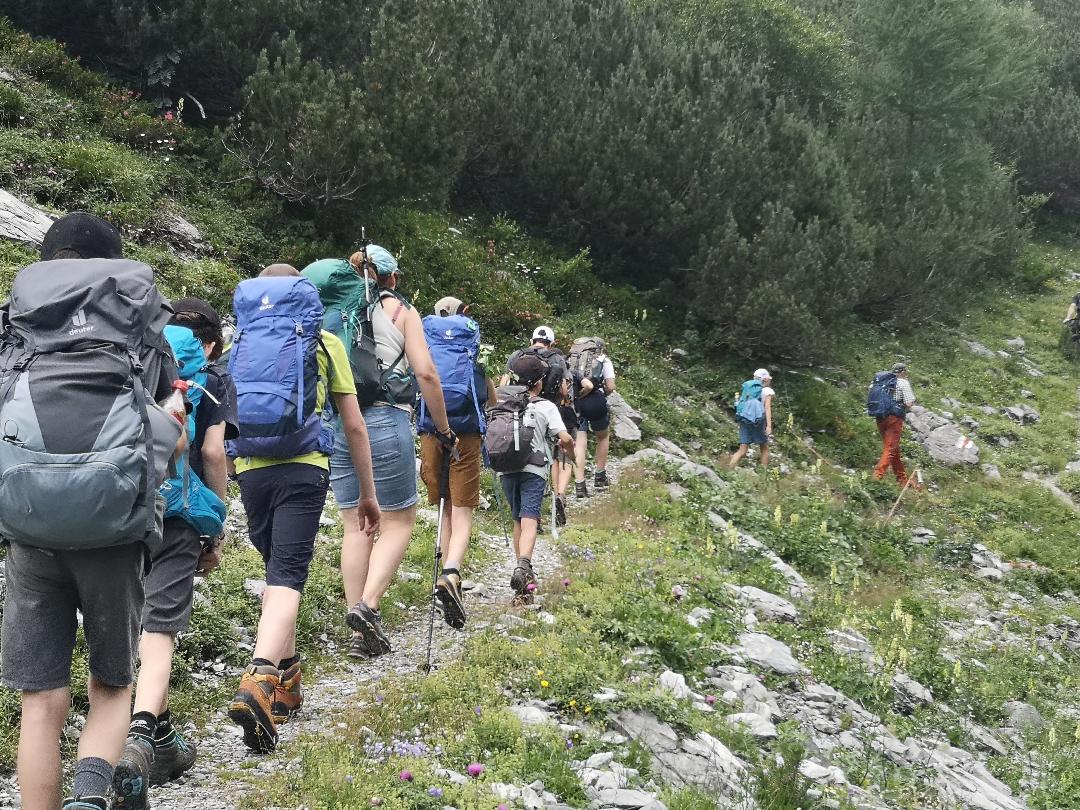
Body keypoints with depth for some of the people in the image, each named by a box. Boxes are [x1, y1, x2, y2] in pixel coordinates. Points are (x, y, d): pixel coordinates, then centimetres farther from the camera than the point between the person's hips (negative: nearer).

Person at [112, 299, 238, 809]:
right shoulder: (215, 381, 13)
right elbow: (212, 451, 1)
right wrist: (217, 532, 5)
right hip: (175, 513, -4)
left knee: (133, 624, 16)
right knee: (159, 626, -9)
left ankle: (162, 739, 22)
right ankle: (139, 739, -29)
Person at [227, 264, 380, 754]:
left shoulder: (240, 341, 16)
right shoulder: (324, 342, 11)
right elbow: (354, 426, 9)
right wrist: (367, 492, 16)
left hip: (252, 470, 3)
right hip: (303, 468, -3)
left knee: (279, 568, 19)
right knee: (287, 575, -11)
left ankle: (286, 680, 24)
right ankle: (259, 682, -31)